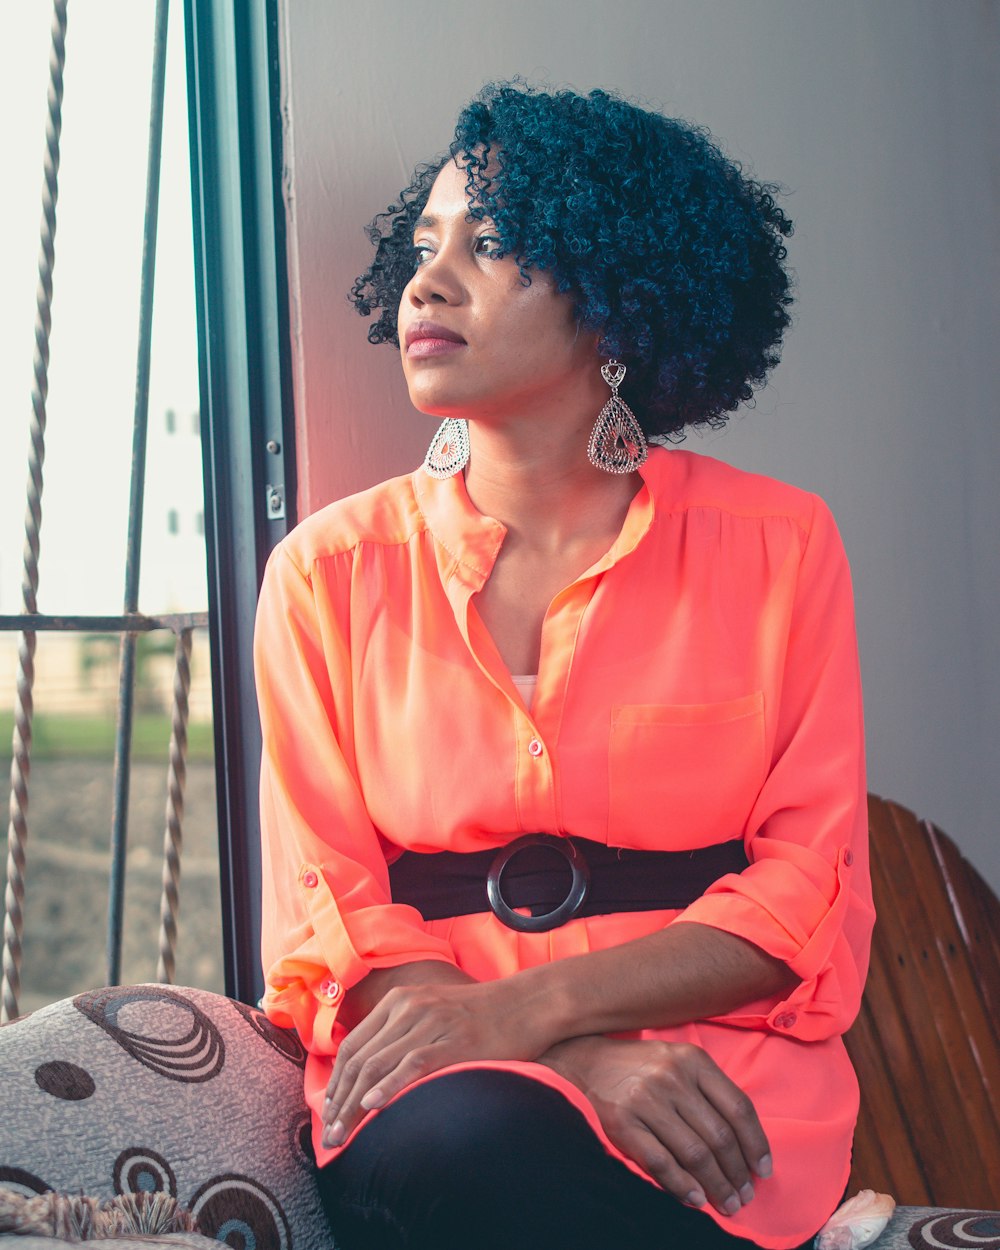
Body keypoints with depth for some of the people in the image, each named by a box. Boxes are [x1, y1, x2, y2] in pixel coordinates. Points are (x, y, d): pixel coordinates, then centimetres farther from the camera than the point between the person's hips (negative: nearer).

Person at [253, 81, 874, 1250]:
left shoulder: (777, 544, 5)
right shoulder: (330, 569, 7)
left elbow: (810, 885, 0)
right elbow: (326, 904, 2)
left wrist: (528, 1008, -17)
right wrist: (584, 1061, -17)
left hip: (713, 1061, 0)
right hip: (436, 1073, 1)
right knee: (467, 1141, -35)